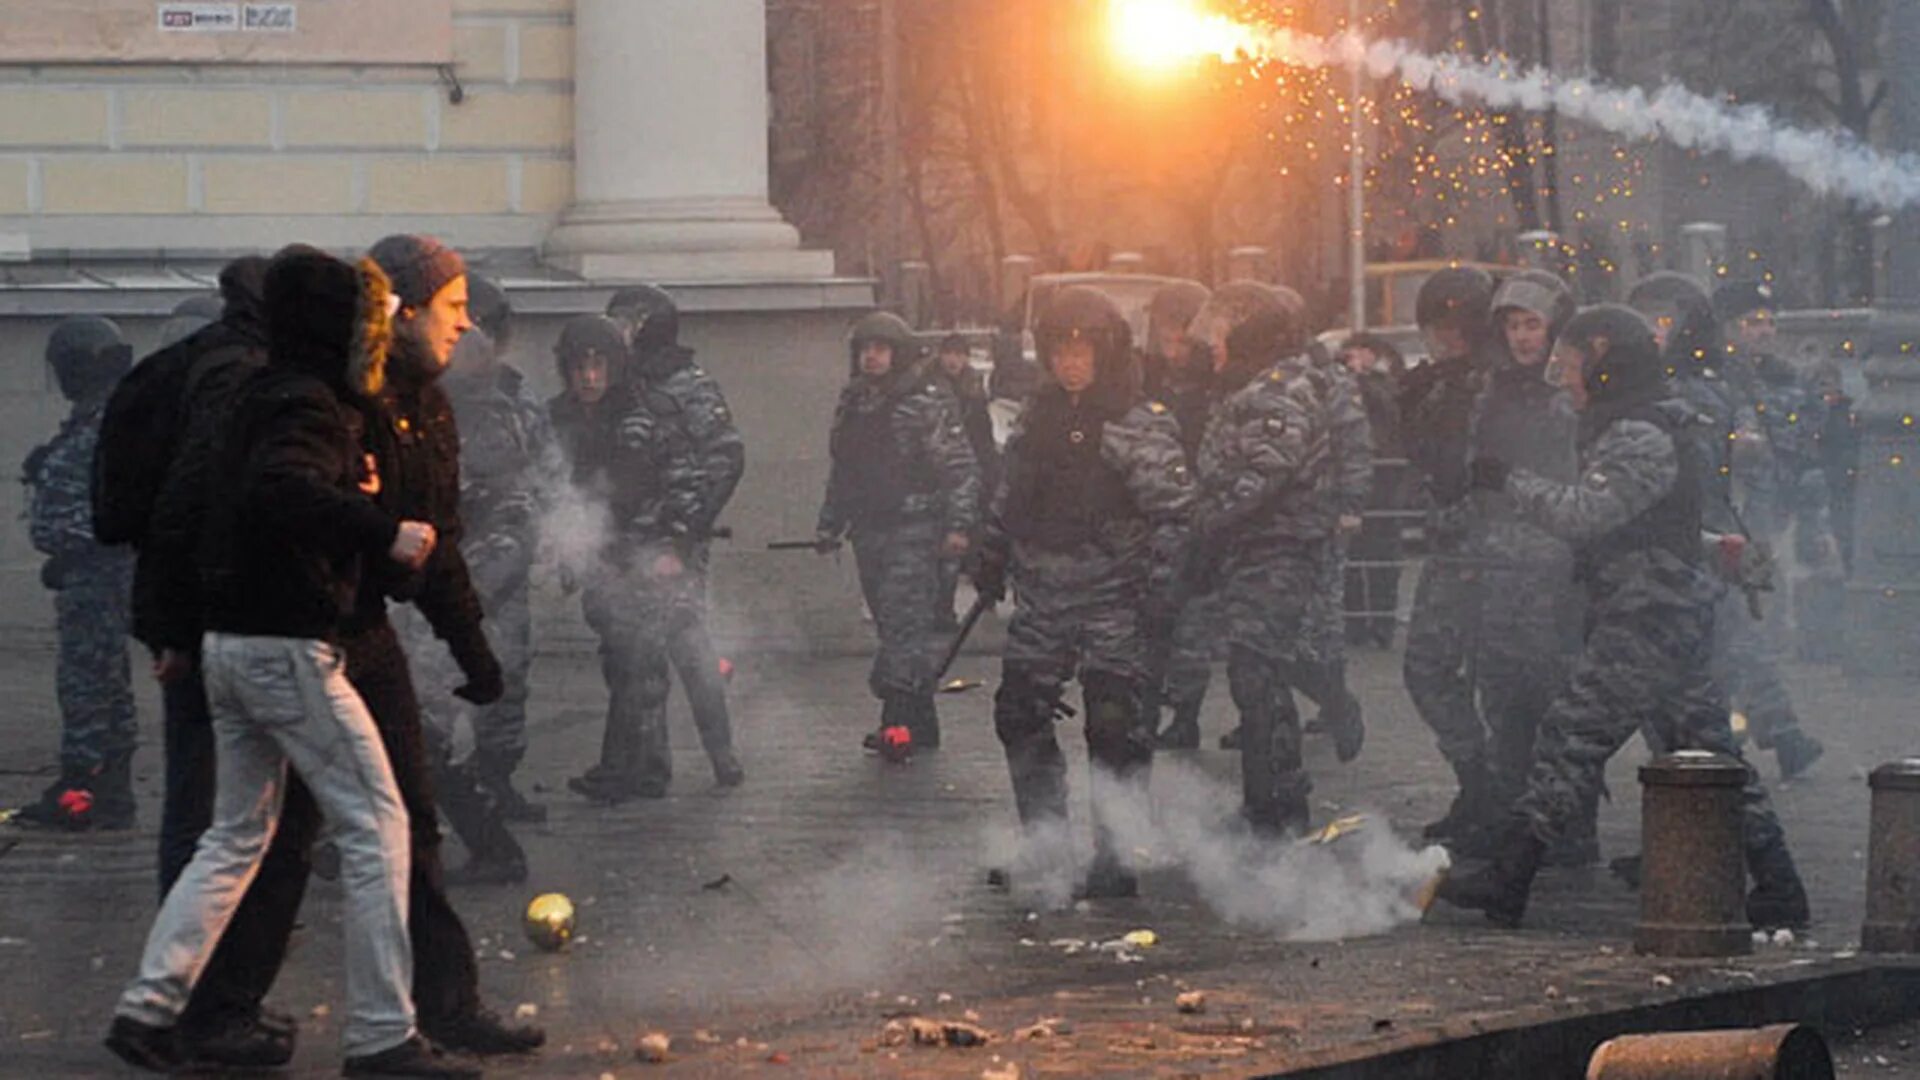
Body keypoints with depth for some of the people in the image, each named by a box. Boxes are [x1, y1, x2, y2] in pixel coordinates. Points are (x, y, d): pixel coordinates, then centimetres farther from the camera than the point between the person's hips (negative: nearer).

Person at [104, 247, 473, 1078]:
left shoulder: (264, 396, 15)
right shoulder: (307, 405, -15)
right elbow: (283, 490, -33)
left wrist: (348, 489, 7)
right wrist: (383, 530, -34)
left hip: (231, 642, 10)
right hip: (289, 649, -10)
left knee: (237, 836, 16)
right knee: (377, 826, -5)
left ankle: (149, 1008, 12)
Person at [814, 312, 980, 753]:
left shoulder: (928, 401, -5)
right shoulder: (852, 404, 17)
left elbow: (960, 467, -8)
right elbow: (841, 472, 26)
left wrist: (959, 525, -16)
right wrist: (829, 525, 23)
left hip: (914, 530, -7)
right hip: (869, 530, 7)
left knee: (906, 620, -16)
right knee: (891, 623, 6)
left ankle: (903, 714, -21)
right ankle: (918, 722, 9)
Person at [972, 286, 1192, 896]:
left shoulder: (1141, 425, -10)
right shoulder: (1040, 416, 11)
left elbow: (1172, 513, -13)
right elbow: (1010, 496, 23)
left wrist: (1163, 591, -18)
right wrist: (990, 559, 22)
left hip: (1113, 599, -7)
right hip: (1042, 596, 7)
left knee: (1115, 727, -6)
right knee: (1019, 714, 9)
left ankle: (1115, 861, 1)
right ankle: (1044, 845, 21)